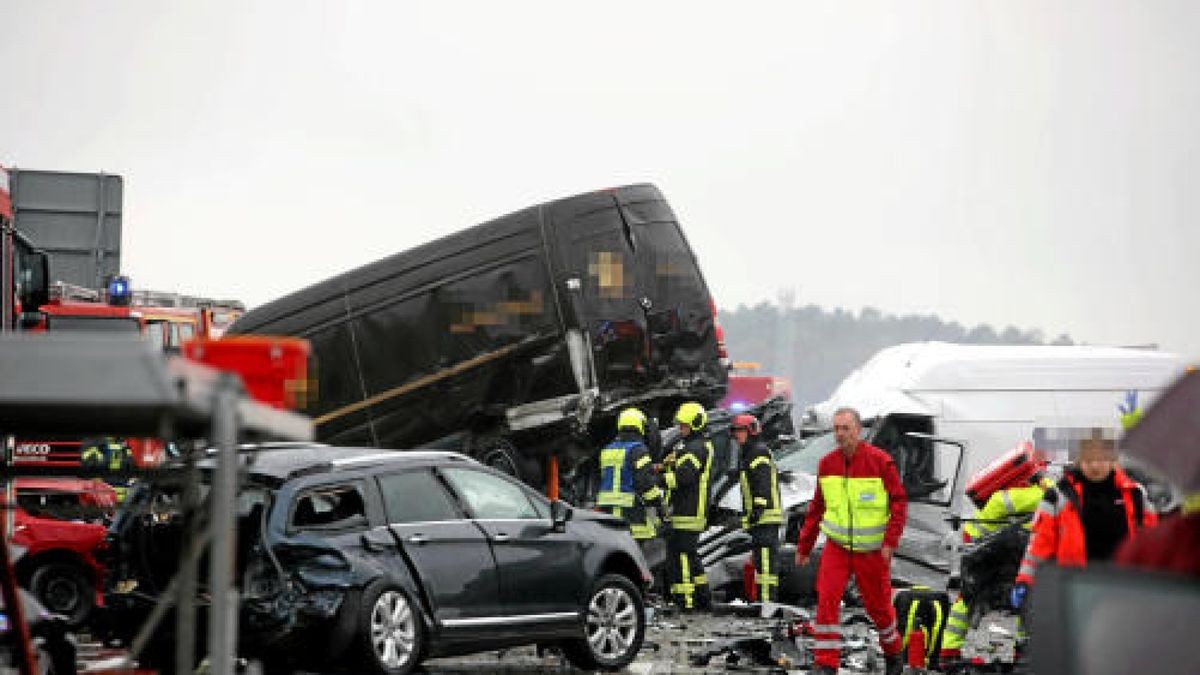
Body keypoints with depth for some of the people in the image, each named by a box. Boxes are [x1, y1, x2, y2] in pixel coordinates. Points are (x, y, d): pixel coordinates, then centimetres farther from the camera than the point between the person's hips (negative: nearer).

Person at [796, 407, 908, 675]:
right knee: (827, 600, -12)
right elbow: (816, 508, 11)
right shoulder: (826, 464, 2)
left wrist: (890, 542, -17)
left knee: (878, 605, 8)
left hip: (872, 549, -3)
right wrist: (804, 547, 13)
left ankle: (893, 653, 35)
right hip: (836, 545, 3)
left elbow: (899, 502, -7)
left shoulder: (880, 461, -10)